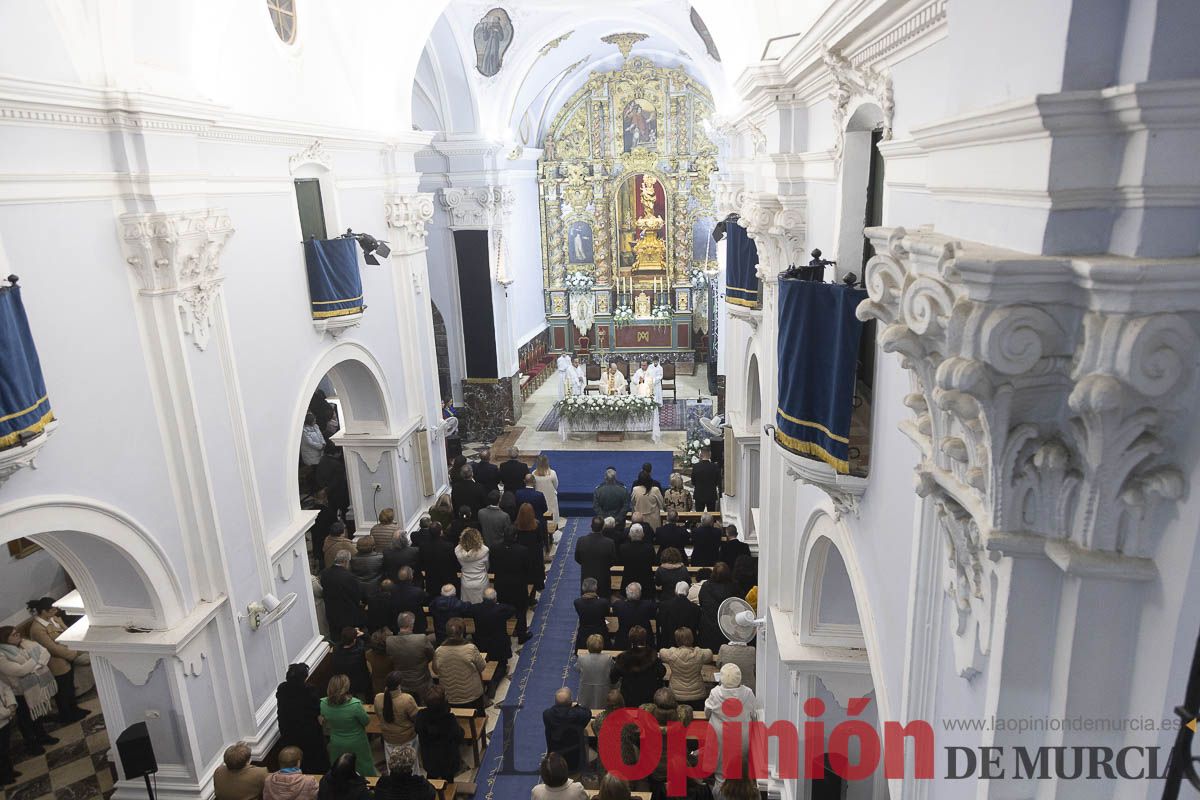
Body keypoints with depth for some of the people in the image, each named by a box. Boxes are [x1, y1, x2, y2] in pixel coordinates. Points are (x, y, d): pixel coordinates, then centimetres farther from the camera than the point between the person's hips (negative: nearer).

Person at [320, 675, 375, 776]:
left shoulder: (323, 704, -22)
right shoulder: (355, 704, -33)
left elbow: (325, 719, -1)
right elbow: (366, 722, -17)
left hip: (336, 744, 4)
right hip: (357, 744, -3)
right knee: (364, 769, 20)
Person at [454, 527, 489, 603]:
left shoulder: (458, 551, -20)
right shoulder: (484, 550, -24)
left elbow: (460, 566, -3)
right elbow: (487, 567, -6)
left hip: (466, 585, 2)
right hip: (481, 584, -1)